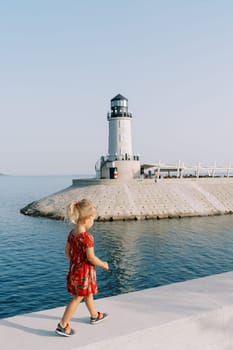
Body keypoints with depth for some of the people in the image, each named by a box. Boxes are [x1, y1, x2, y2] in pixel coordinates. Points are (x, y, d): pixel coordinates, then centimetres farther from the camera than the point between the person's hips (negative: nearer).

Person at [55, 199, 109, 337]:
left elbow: (68, 251, 8)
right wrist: (103, 264, -7)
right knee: (77, 298, 5)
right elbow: (91, 258, -23)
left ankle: (95, 316, 44)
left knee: (88, 294, 25)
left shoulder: (72, 233, -1)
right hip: (85, 270, -9)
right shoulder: (87, 237, -26)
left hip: (74, 268, 9)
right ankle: (62, 325, 11)